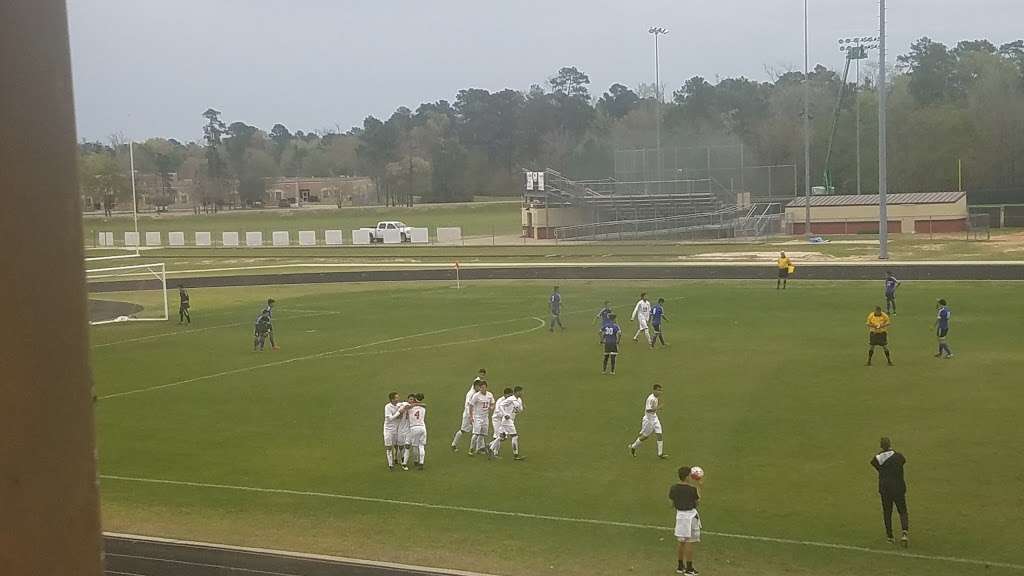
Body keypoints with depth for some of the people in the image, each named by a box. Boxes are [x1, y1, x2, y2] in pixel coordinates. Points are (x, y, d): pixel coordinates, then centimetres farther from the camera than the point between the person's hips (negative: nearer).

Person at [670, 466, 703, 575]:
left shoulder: (673, 488, -3)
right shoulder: (692, 489, -18)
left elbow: (672, 503, 7)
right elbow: (698, 501, -3)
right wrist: (698, 487, 6)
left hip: (679, 515, 5)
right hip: (690, 515, -5)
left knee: (682, 542, 18)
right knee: (690, 542, 4)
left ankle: (680, 566, 26)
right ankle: (689, 569, 10)